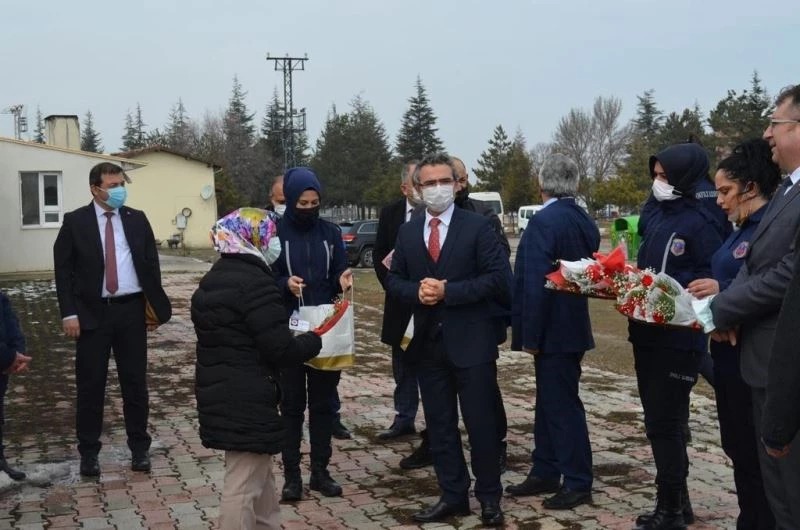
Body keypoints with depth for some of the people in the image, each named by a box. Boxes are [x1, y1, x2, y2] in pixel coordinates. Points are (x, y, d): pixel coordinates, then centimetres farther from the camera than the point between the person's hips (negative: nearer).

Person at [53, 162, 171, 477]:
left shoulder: (137, 219, 6)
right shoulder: (75, 222, -1)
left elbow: (151, 264, 10)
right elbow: (63, 270, -2)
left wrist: (154, 306, 5)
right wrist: (69, 313, -9)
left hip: (131, 310, 2)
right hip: (92, 312, -2)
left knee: (135, 382, 8)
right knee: (90, 385, 5)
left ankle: (139, 448, 19)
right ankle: (89, 452, 16)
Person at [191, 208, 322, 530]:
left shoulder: (213, 279, 12)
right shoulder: (255, 282, -18)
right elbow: (281, 350, -22)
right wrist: (312, 341, -3)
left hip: (217, 392, 10)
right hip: (247, 398, -10)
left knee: (259, 474, 23)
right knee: (244, 485, -3)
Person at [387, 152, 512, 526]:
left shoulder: (477, 226, -6)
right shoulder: (407, 232, 8)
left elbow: (498, 277, -12)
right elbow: (394, 280, 11)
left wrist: (448, 291, -18)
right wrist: (417, 291, -11)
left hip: (471, 341, -4)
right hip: (428, 342, 5)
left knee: (481, 423, 3)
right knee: (439, 425, 11)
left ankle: (489, 498, 18)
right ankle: (453, 496, 23)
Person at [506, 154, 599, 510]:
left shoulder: (544, 222, -18)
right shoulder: (584, 221, 9)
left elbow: (536, 283, -22)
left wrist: (530, 336, -17)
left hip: (553, 329, -9)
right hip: (571, 324, 9)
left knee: (563, 405, -1)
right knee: (549, 402, 17)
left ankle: (578, 483, 9)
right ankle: (545, 473, 26)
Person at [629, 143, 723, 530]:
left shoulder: (700, 221, -13)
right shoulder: (656, 216, 12)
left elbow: (713, 277, -17)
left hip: (679, 337, -8)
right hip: (648, 332, 8)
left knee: (664, 423, -2)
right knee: (660, 421, 15)